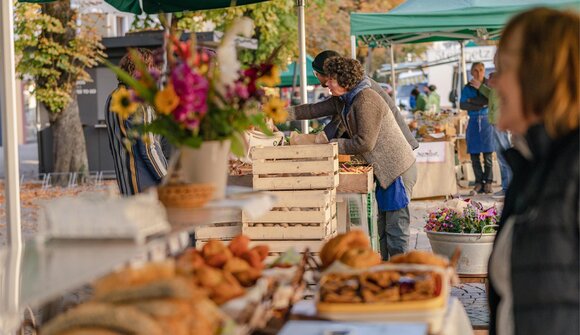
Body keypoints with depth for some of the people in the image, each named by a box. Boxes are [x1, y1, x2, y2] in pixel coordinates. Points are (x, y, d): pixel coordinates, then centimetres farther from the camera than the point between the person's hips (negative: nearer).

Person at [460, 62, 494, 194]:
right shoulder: (467, 88, 10)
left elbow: (488, 100, -13)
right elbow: (462, 105, 0)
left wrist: (471, 100, -6)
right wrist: (481, 105, -8)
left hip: (487, 120, -3)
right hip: (474, 122, 3)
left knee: (487, 155, -4)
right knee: (474, 155, 0)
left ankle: (488, 183, 2)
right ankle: (479, 183, 6)